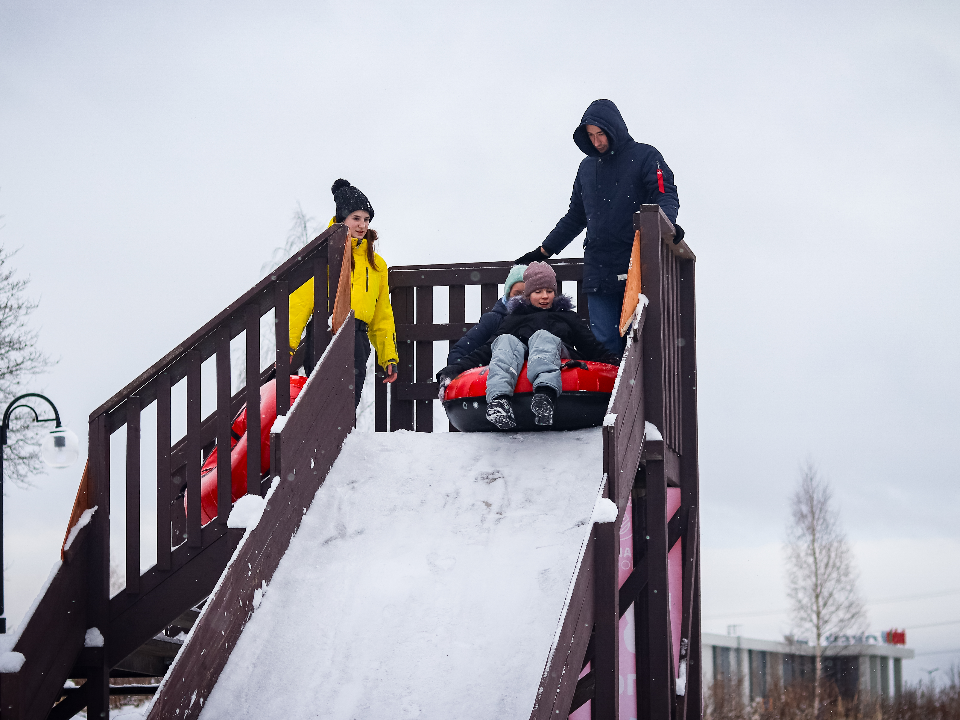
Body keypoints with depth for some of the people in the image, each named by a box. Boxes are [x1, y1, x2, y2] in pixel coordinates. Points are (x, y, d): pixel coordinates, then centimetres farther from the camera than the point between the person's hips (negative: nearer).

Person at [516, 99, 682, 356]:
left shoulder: (645, 157, 2)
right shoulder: (587, 166, 20)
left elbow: (666, 194, -10)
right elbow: (575, 217, 28)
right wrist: (543, 251, 26)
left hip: (638, 268, -4)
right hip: (598, 272, 4)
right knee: (604, 343, -3)